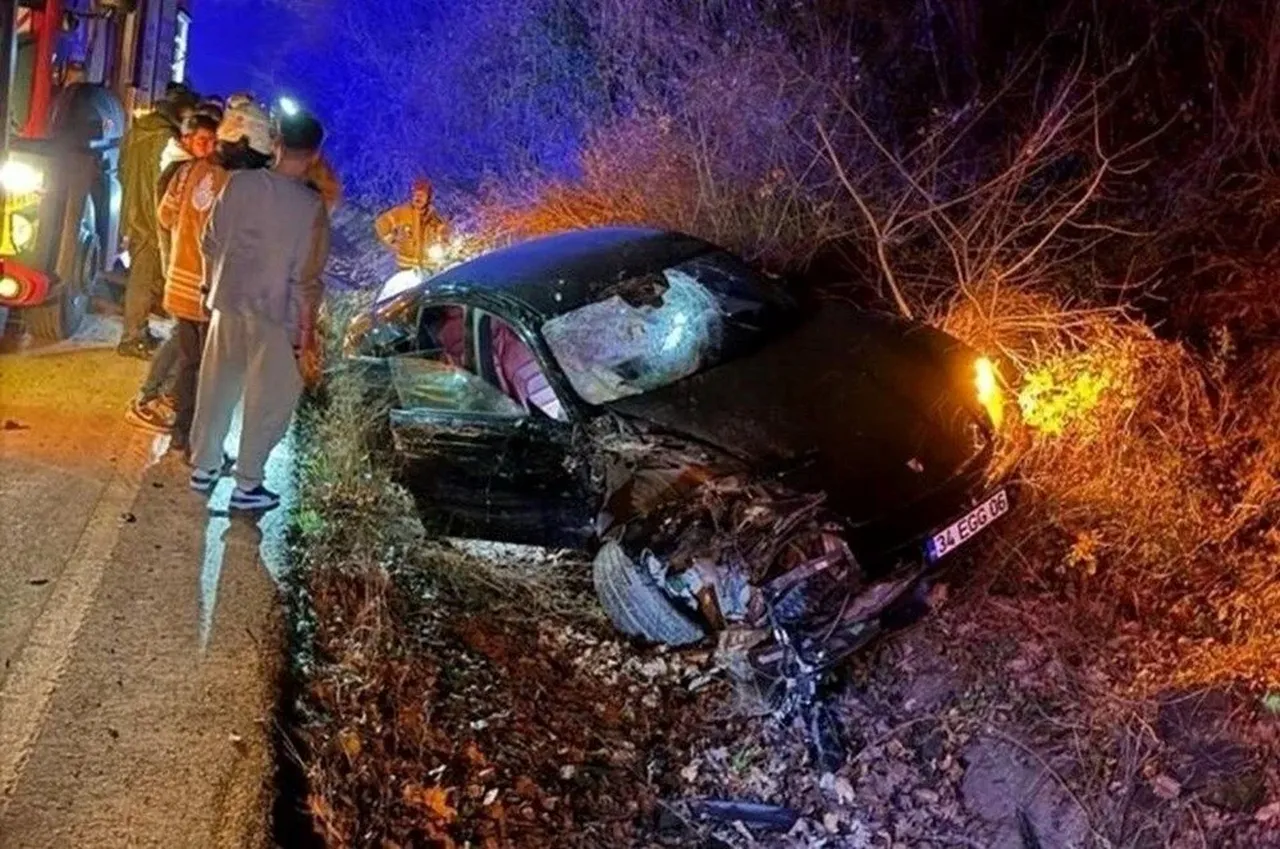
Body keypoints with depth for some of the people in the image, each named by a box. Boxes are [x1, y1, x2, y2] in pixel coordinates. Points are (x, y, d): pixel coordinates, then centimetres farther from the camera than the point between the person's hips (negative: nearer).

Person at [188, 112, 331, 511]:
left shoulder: (241, 183, -5)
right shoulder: (311, 205, -17)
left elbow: (211, 242, 3)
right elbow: (306, 277, -15)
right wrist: (307, 327, -4)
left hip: (228, 303, 5)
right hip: (274, 314, -5)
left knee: (217, 388, 18)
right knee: (268, 401, 9)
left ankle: (204, 466, 31)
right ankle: (247, 485, 15)